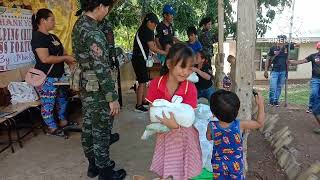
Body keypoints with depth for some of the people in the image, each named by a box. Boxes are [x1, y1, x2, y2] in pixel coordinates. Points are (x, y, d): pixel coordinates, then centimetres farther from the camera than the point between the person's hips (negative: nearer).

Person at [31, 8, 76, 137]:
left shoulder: (53, 37, 13)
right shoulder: (38, 37, -15)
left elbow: (62, 53, 19)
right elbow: (45, 58, -25)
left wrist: (71, 62, 1)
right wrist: (66, 58, -18)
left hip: (58, 75, 9)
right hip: (46, 78, -9)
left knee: (62, 99, 19)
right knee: (48, 103, 3)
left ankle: (63, 121, 35)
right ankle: (52, 128, 17)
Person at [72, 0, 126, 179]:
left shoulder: (79, 24, 7)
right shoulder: (93, 32, -23)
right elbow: (102, 68, -25)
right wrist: (113, 97, -20)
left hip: (85, 86, 9)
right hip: (98, 90, -9)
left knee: (88, 128, 18)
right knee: (101, 131, 5)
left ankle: (93, 165, 35)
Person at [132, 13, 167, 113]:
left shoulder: (142, 30, 16)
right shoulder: (148, 32, -13)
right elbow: (152, 47, -16)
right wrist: (165, 53, -10)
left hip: (139, 58, 10)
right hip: (139, 59, -10)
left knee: (144, 81, 15)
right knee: (142, 82, -6)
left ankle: (143, 101, 25)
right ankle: (138, 106, -1)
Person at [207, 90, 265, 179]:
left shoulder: (211, 126, -25)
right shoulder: (240, 125, -26)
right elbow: (260, 123, -11)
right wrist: (261, 104, -8)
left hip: (218, 164, 1)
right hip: (236, 164, 0)